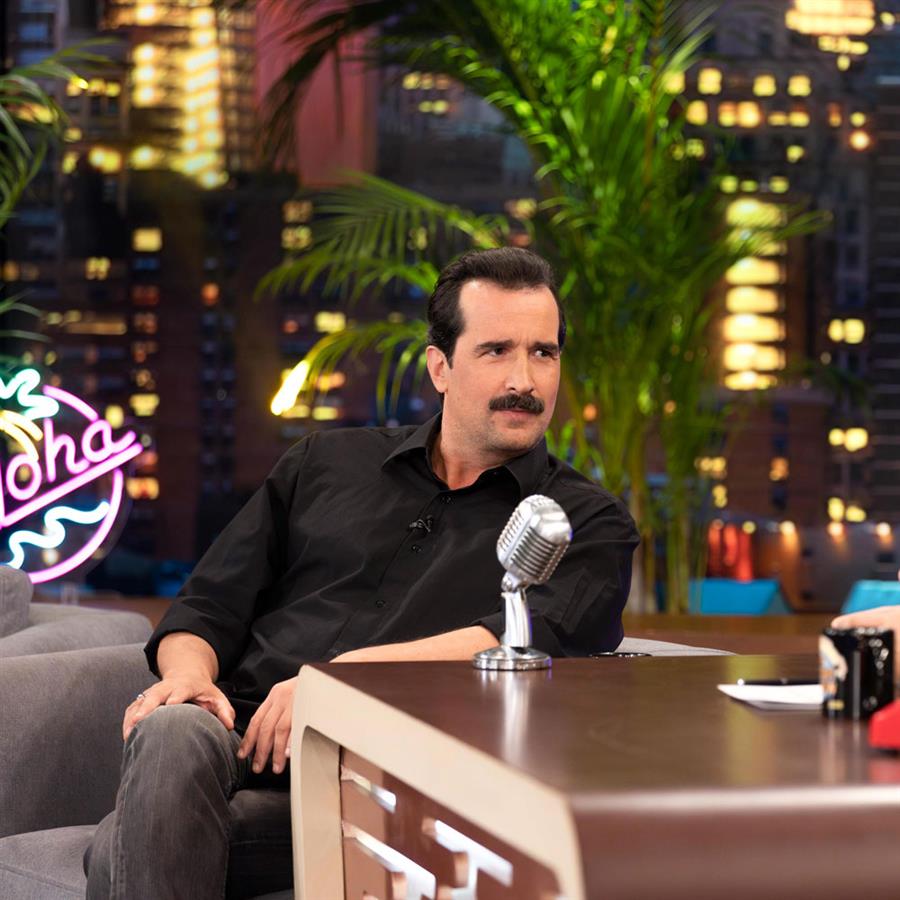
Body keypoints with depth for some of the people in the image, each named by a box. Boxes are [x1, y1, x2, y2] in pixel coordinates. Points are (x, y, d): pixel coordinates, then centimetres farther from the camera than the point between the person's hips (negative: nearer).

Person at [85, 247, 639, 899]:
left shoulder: (591, 523, 13)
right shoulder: (326, 463, 23)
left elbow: (528, 642, -6)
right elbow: (210, 607, 21)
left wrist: (344, 673, -16)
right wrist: (187, 673, -3)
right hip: (237, 737, 3)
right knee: (173, 732, -35)